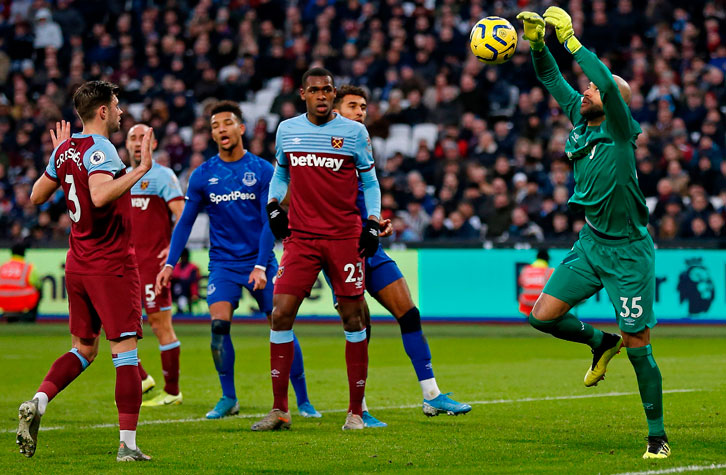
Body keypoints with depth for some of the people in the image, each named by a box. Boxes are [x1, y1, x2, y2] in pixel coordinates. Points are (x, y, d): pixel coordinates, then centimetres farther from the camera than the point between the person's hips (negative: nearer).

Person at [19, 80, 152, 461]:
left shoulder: (65, 151, 9)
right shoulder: (99, 150, -15)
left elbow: (36, 197, 19)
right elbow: (100, 196, -33)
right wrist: (140, 169, -28)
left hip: (77, 266, 8)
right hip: (112, 266, -8)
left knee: (83, 349, 18)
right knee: (126, 353, -5)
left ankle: (37, 403, -2)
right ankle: (128, 444, -7)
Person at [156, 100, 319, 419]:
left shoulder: (263, 171, -2)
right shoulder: (202, 175, 3)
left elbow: (269, 223, -4)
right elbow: (185, 223, 8)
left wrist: (260, 266, -13)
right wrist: (170, 264, 0)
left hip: (260, 261, -1)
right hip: (223, 262, 1)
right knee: (219, 325, -15)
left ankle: (302, 400, 5)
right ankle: (228, 399, -1)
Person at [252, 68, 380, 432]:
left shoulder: (354, 132, 2)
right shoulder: (287, 130, 9)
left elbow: (369, 183, 9)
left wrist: (372, 224, -3)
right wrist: (273, 204, 7)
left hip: (345, 237, -2)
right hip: (301, 237, 2)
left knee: (353, 318, 0)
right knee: (281, 315, -7)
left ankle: (355, 411, 8)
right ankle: (280, 410, 0)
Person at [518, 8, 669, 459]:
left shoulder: (621, 132, -15)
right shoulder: (580, 120, 4)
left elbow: (609, 84, -33)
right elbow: (552, 80, 11)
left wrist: (571, 40, -29)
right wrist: (537, 42, -6)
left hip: (629, 252, -7)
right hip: (591, 242, 7)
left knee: (638, 347, -3)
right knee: (543, 315, -1)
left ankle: (658, 436, 9)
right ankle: (601, 342, 28)